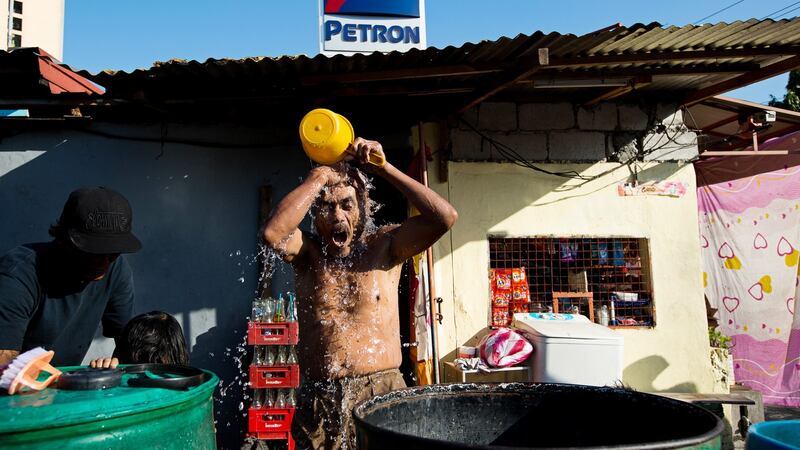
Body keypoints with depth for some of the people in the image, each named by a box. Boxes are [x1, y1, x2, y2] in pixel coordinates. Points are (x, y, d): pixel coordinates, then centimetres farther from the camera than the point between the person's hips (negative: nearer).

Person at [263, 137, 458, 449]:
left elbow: (444, 217, -12)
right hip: (319, 398, 1)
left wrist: (382, 166, -10)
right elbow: (273, 233, -20)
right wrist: (318, 178, -11)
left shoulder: (384, 247, 2)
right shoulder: (308, 253, 3)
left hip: (381, 391, 0)